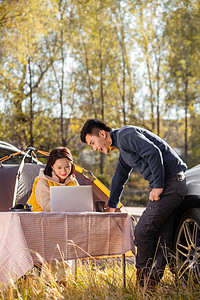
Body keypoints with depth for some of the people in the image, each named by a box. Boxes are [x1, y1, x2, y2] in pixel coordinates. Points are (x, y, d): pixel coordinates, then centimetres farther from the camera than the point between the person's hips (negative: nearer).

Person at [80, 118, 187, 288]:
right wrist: (111, 206, 45)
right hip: (169, 186, 10)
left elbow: (153, 152, -20)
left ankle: (143, 277, 5)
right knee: (161, 238, 6)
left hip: (169, 183, -10)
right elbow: (120, 177, 38)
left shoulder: (125, 135, -8)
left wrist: (158, 186, -18)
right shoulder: (122, 146, 25)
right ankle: (153, 279, 5)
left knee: (142, 232, -8)